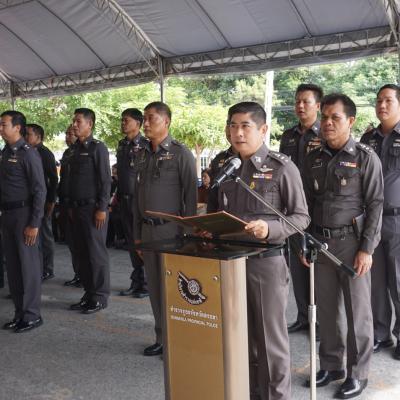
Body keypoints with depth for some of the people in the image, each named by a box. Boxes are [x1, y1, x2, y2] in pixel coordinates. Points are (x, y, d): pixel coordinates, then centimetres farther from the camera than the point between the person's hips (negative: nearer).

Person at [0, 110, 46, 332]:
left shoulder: (28, 153, -11)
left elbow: (40, 190, -14)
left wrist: (34, 223, -18)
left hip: (23, 214, -8)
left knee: (28, 264, 0)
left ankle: (32, 315, 11)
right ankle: (20, 312, 24)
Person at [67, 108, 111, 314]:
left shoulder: (97, 148, -8)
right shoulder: (74, 149, 13)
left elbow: (105, 180, -12)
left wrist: (102, 208, -16)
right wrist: (71, 206, 13)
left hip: (93, 208, -7)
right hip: (77, 208, 7)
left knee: (96, 253, -1)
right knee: (81, 253, 10)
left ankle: (100, 297, 8)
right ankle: (88, 293, 20)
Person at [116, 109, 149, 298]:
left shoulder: (145, 145, -10)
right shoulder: (122, 145, 13)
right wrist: (117, 195, 16)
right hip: (125, 200, 7)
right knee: (131, 242, 12)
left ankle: (148, 283, 11)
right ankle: (136, 281, 22)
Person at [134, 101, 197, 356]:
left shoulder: (180, 153, -6)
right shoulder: (143, 155, 13)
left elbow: (191, 194, -8)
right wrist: (138, 232, 15)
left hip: (171, 229, -6)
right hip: (148, 229, 6)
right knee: (155, 286, 11)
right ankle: (162, 338, 22)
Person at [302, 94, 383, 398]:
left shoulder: (365, 157, -6)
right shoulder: (313, 159, 8)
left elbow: (375, 205, -8)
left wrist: (367, 249, -13)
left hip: (352, 242, -4)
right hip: (321, 242, 5)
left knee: (357, 311, 5)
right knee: (325, 309, 13)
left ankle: (357, 373, 20)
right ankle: (331, 365, 29)